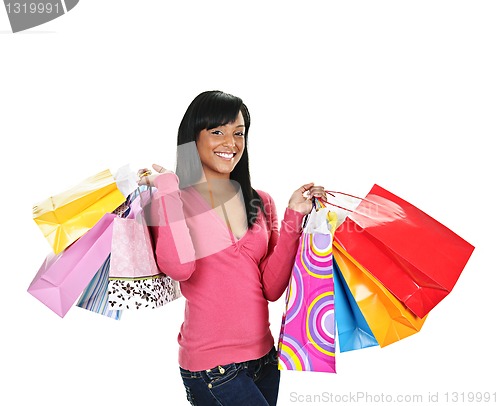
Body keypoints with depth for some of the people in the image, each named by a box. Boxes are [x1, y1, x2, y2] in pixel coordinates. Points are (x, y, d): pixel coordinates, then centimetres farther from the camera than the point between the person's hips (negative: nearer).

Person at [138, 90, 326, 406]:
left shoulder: (261, 203, 7)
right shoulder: (173, 201, -5)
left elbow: (272, 289, 0)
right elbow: (179, 268, -25)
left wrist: (294, 217, -6)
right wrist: (166, 187, -17)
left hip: (264, 356, 5)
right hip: (210, 365, -5)